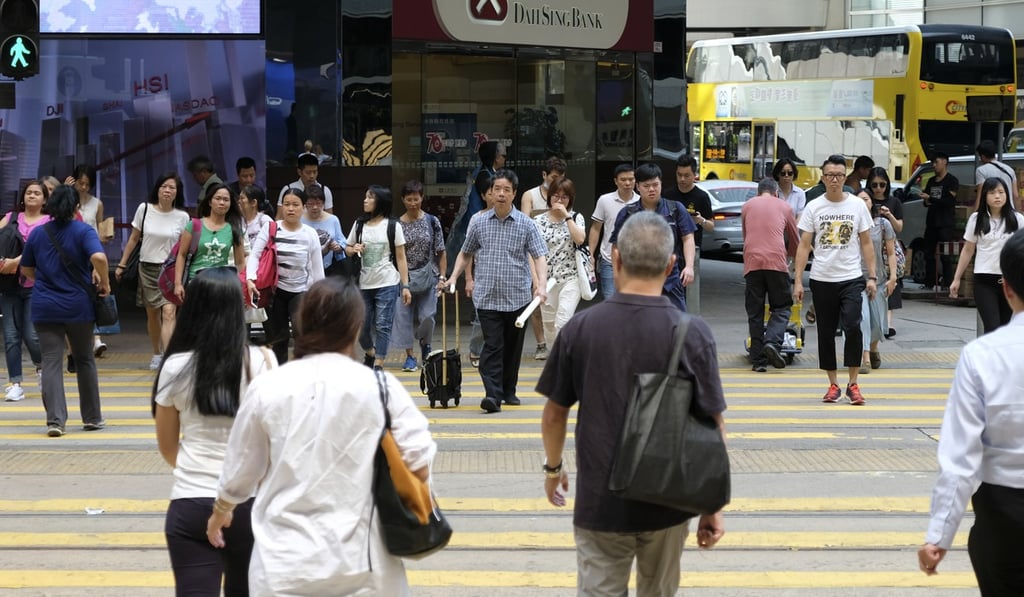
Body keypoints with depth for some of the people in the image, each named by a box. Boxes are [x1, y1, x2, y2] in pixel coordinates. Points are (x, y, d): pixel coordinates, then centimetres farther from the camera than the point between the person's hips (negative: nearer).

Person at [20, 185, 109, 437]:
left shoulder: (37, 234, 5)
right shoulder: (83, 231, -6)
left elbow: (26, 270, 14)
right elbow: (99, 258, -24)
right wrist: (105, 283, -8)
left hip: (45, 308, 1)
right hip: (78, 306, -1)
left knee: (51, 362, 0)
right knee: (85, 360, 13)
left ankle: (55, 419, -12)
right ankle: (92, 418, 21)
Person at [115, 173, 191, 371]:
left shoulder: (182, 217, -4)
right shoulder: (144, 209, -1)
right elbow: (134, 239, 8)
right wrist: (121, 265, 8)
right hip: (147, 267, 2)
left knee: (169, 312, -17)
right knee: (152, 314, 12)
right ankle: (157, 354, 30)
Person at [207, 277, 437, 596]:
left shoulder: (267, 387, -3)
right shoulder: (379, 387, -6)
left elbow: (239, 471, 9)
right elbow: (420, 465, -7)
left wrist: (220, 512, 28)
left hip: (284, 564, 1)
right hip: (360, 560, 0)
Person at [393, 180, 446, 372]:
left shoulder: (432, 222, 0)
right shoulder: (397, 224, 1)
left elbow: (441, 253, 3)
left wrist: (442, 277, -2)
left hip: (428, 276, -1)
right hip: (404, 277, 1)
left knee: (427, 316, -4)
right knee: (404, 315, -3)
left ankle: (425, 344, 28)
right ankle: (410, 356, 8)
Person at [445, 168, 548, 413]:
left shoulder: (526, 224, 0)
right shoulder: (479, 222, 5)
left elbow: (540, 256, -5)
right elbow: (465, 253, 18)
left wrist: (542, 285, -20)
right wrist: (454, 277, 6)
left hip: (517, 298, 1)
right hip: (487, 298, 0)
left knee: (513, 347, 11)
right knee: (492, 346, -11)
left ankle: (509, 390, 26)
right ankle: (493, 394, -17)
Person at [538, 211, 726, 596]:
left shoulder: (580, 329, -7)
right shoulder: (693, 334, -10)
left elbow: (554, 414, 2)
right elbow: (713, 427, -7)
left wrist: (553, 467, 20)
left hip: (599, 501, 0)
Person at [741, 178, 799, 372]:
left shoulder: (747, 206, 18)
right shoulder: (784, 206, 15)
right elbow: (795, 239, 25)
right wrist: (794, 257, 44)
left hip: (752, 262, 1)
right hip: (776, 261, -1)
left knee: (755, 312, 5)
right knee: (781, 307, 8)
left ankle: (758, 360, 3)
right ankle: (773, 342, -16)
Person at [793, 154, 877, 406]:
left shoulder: (857, 205, 3)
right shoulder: (813, 207, 2)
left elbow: (866, 243, 6)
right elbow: (804, 246, 2)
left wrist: (872, 276, -1)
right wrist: (798, 281, -4)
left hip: (851, 278, -1)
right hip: (822, 279, 1)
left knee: (852, 327, -16)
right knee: (826, 333, 7)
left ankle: (853, 385, -6)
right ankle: (833, 385, 17)